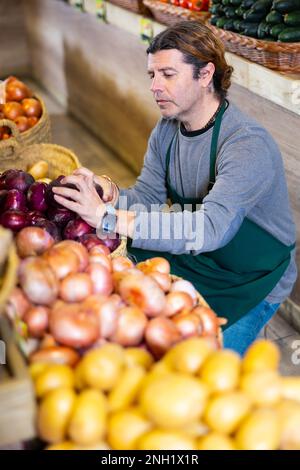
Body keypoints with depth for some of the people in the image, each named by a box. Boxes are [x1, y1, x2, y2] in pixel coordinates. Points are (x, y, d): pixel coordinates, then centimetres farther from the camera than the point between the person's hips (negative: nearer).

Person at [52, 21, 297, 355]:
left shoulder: (248, 145, -30)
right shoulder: (167, 129, -3)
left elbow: (211, 227, -43)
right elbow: (148, 196, -2)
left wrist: (109, 217, -48)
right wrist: (112, 195, -27)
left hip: (252, 281, -6)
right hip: (195, 258, 7)